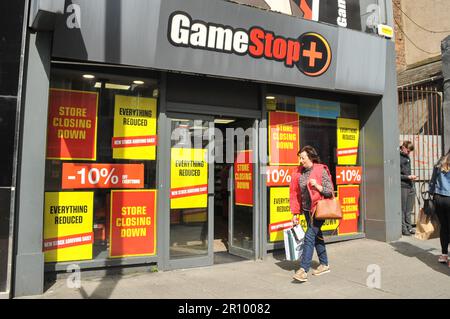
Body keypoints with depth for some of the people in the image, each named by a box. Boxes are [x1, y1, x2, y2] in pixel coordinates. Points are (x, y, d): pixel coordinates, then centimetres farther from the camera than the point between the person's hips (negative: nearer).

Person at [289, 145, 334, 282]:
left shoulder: (321, 170, -10)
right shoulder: (299, 173, 6)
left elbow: (330, 191, -8)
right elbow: (295, 193, 8)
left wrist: (317, 186, -24)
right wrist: (295, 213, 7)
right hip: (307, 209, 6)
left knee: (309, 236, -12)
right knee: (316, 236, 16)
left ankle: (303, 269, -10)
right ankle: (324, 264, 30)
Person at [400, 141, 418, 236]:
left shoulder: (407, 157, 16)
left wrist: (412, 178, 17)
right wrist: (408, 177, -16)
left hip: (410, 186, 8)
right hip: (402, 187, -8)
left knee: (409, 209, 11)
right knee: (403, 209, -2)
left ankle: (409, 226, 19)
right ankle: (403, 228, 5)